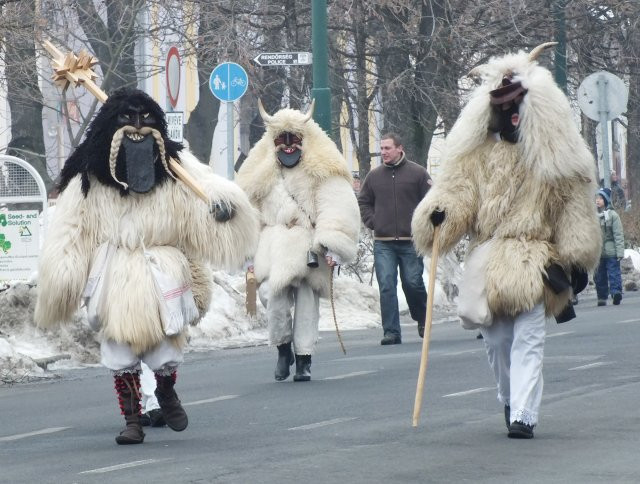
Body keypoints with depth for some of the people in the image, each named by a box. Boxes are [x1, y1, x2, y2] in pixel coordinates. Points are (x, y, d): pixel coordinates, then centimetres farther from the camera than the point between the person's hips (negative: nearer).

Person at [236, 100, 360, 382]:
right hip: (275, 249, 2)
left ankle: (304, 359, 10)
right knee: (276, 297, -16)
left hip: (310, 248, -2)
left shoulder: (323, 169, 1)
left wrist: (331, 246, -14)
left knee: (307, 301, 0)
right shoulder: (261, 173, 14)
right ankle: (283, 348, 6)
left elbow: (336, 208, -5)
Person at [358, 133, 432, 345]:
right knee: (386, 286, -5)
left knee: (413, 283, 1)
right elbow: (363, 202, 20)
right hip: (383, 243, 2)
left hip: (411, 241, -2)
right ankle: (391, 332, -4)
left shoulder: (417, 173, 0)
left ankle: (422, 318, 29)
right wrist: (372, 222, 6)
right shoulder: (374, 176, 9)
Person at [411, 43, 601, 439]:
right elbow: (459, 187, 4)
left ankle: (523, 416, -13)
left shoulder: (555, 152, -3)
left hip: (534, 261, -4)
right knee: (497, 339, 10)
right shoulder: (478, 146, 6)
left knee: (527, 339, -11)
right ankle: (512, 401, 32)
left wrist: (575, 259, -1)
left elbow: (575, 205, 0)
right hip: (489, 258, 4)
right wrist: (440, 211, -18)